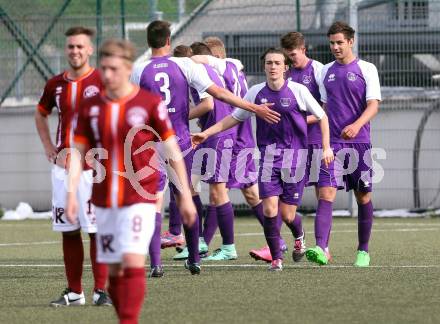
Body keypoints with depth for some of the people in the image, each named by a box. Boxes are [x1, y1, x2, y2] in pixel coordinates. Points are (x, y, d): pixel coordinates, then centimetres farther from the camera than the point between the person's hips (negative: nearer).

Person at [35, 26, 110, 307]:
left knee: (96, 229, -6)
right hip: (63, 165, 5)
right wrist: (50, 150, 14)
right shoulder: (56, 84, 10)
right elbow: (41, 116, 25)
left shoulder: (102, 82, -5)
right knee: (68, 230, 6)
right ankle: (74, 292, 12)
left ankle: (102, 290, -3)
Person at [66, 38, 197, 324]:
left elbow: (173, 151, 0)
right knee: (115, 269, 8)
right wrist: (72, 193, -5)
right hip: (104, 201, 4)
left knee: (133, 261, -18)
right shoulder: (91, 107, 6)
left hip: (140, 198, -4)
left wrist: (185, 195, 1)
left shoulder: (151, 104, -4)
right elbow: (79, 153, 8)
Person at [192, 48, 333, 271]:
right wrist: (206, 133, 8)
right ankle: (276, 258, -1)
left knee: (287, 215, -2)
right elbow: (234, 118, 14)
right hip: (268, 155, 2)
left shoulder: (298, 91, -4)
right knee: (269, 208, -13)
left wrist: (326, 147, -3)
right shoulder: (256, 93, 3)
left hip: (294, 155, -2)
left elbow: (321, 117, 5)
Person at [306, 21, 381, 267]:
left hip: (360, 143, -2)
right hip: (332, 143, 2)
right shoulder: (326, 71, 12)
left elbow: (373, 105, -9)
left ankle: (363, 251, 20)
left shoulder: (367, 69, 0)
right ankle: (321, 249, -26)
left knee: (363, 196, 6)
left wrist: (356, 125, -25)